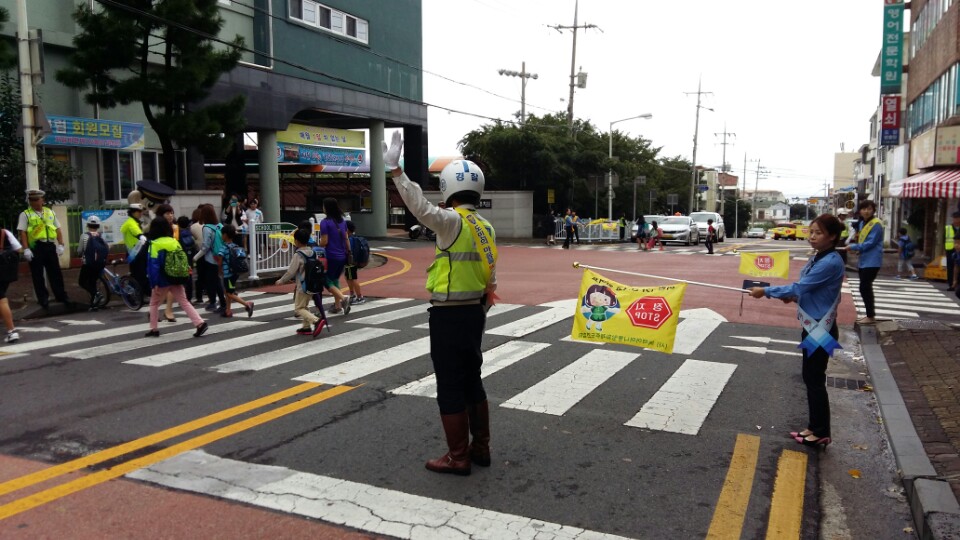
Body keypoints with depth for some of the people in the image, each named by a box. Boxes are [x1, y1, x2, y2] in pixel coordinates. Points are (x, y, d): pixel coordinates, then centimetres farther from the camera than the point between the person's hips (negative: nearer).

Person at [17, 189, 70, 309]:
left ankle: (61, 295, 16)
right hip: (35, 247, -3)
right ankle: (43, 299, 9)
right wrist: (26, 249, -14)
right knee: (38, 275, 2)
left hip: (50, 246, 3)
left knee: (55, 273, 8)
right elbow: (22, 232, -5)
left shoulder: (50, 212, 13)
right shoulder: (25, 214, 1)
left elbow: (58, 229, 14)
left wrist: (61, 245, 4)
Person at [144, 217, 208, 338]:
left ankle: (154, 329, 18)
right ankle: (200, 323, -8)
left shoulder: (155, 244, -13)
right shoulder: (175, 241, 5)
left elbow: (153, 265, -17)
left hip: (163, 281, -5)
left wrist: (154, 284, -16)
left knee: (154, 304, 15)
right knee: (184, 302, 5)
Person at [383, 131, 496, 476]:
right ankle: (480, 448, 28)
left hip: (449, 315, -8)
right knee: (472, 381, 18)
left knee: (450, 388, 2)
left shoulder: (453, 222, -14)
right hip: (474, 311, 8)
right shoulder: (486, 227, 10)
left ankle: (458, 457, 10)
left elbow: (421, 207, -33)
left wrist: (395, 170, -31)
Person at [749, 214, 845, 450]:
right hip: (812, 325, 10)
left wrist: (766, 291, -16)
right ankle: (814, 427, 27)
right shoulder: (818, 258, 8)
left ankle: (821, 433, 12)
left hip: (821, 328, -10)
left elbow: (799, 287, -23)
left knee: (815, 380, 0)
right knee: (810, 377, 16)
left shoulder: (830, 262, -22)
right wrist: (794, 295, -2)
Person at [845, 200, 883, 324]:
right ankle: (870, 314, 23)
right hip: (864, 261, 10)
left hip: (872, 262, -10)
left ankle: (871, 316, -3)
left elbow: (870, 243, -21)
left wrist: (853, 247, -16)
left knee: (865, 287, -10)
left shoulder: (876, 224, -15)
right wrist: (858, 237, 5)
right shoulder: (863, 223, 14)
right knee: (866, 288, 14)